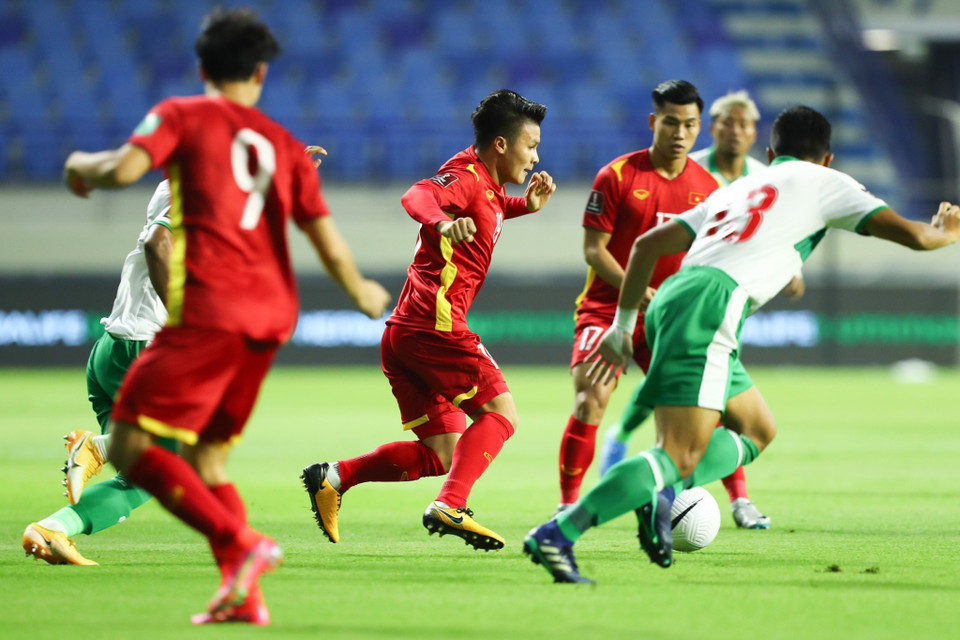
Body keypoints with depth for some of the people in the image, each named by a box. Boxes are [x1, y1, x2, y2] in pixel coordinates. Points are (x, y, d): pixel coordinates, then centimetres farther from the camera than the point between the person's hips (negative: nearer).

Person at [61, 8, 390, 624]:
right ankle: (243, 594, 2)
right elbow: (331, 247, 13)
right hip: (270, 317, 6)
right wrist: (363, 293, 32)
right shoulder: (285, 144, 18)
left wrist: (83, 167, 10)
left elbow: (124, 168, -13)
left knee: (130, 445, -7)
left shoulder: (182, 115, 6)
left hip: (207, 310, -6)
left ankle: (240, 544, -21)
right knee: (206, 459, 17)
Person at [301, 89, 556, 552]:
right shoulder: (466, 176, -8)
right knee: (499, 413, -8)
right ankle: (450, 506, -24)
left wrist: (527, 204, 24)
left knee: (441, 455, 8)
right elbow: (417, 197, -28)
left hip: (403, 334, 10)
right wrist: (443, 223, -50)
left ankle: (334, 477, 1)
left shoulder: (486, 184, 20)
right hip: (435, 322, -10)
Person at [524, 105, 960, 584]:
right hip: (711, 304, -8)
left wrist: (624, 323, 33)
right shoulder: (823, 182, 16)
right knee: (681, 458, -14)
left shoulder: (735, 190, 33)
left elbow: (648, 244, 28)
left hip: (671, 299, 8)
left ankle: (661, 492, 1)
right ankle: (557, 535, -24)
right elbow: (911, 235, 14)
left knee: (758, 431, 22)